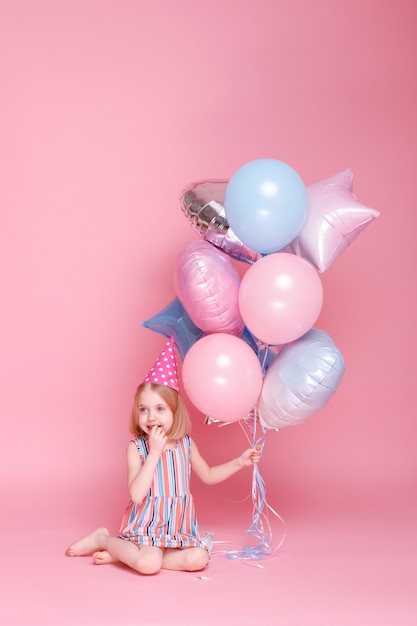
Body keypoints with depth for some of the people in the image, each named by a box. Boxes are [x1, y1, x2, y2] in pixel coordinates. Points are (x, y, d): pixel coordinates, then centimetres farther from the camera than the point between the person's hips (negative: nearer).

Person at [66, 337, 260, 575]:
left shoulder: (186, 444, 4)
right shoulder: (136, 448, -9)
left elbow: (208, 475, 20)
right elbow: (136, 494, -21)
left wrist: (239, 462, 8)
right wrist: (155, 451, -24)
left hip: (178, 526, 5)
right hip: (146, 524, -5)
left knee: (198, 559, -21)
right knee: (150, 563, -30)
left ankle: (124, 554, -8)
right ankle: (102, 539, 1)